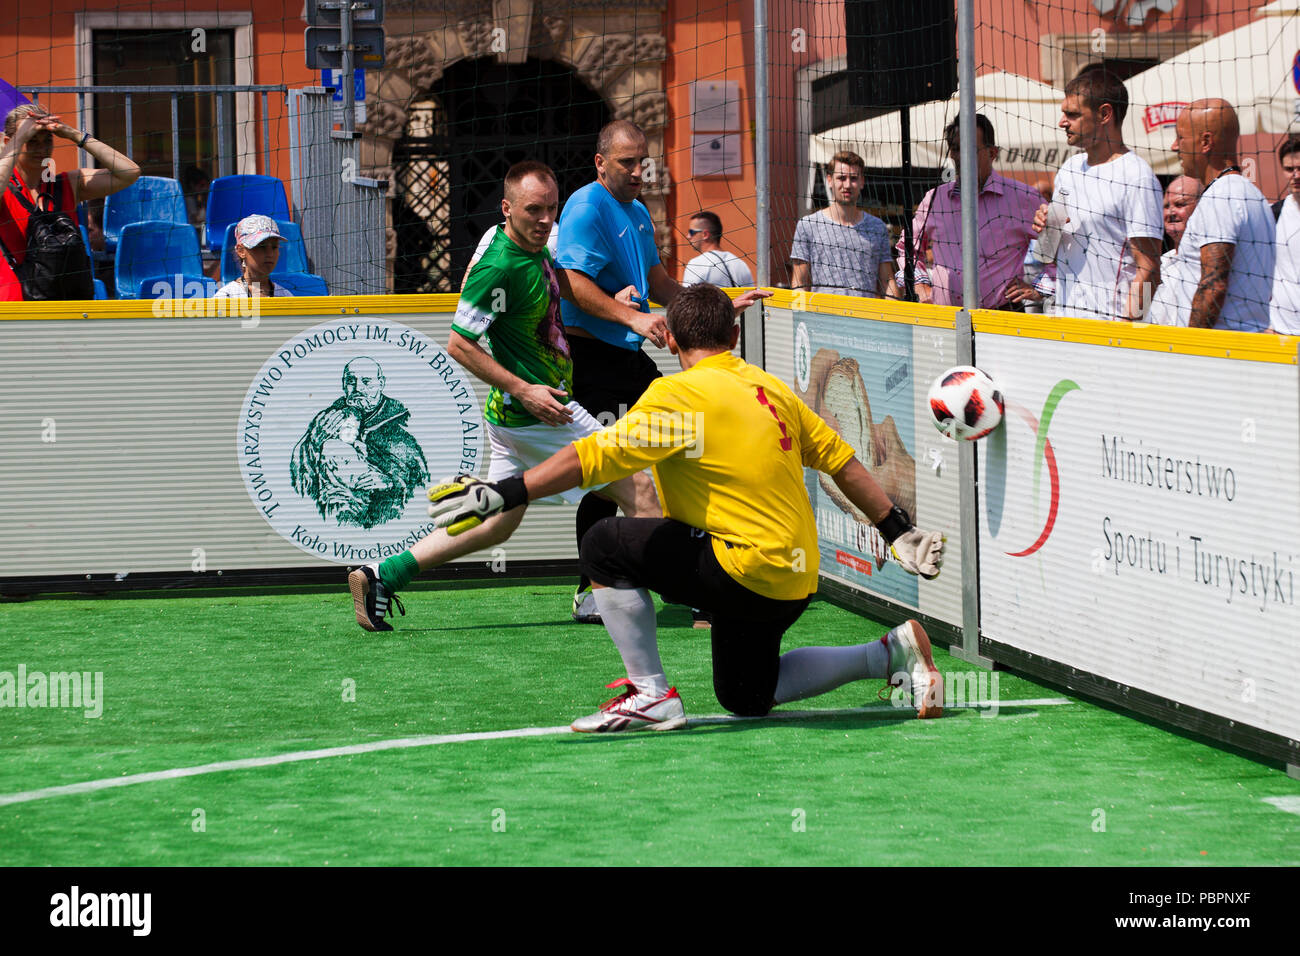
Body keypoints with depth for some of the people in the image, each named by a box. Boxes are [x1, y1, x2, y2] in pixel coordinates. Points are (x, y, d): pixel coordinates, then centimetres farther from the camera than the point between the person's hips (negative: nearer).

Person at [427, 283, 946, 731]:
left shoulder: (679, 396, -12)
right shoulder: (770, 388, 11)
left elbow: (592, 457, -21)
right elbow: (842, 461, 16)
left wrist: (502, 494, -22)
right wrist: (900, 533, 24)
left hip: (747, 569, -8)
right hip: (796, 576, 8)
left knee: (605, 545, -2)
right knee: (747, 696, 26)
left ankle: (651, 695, -3)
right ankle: (890, 652, 17)